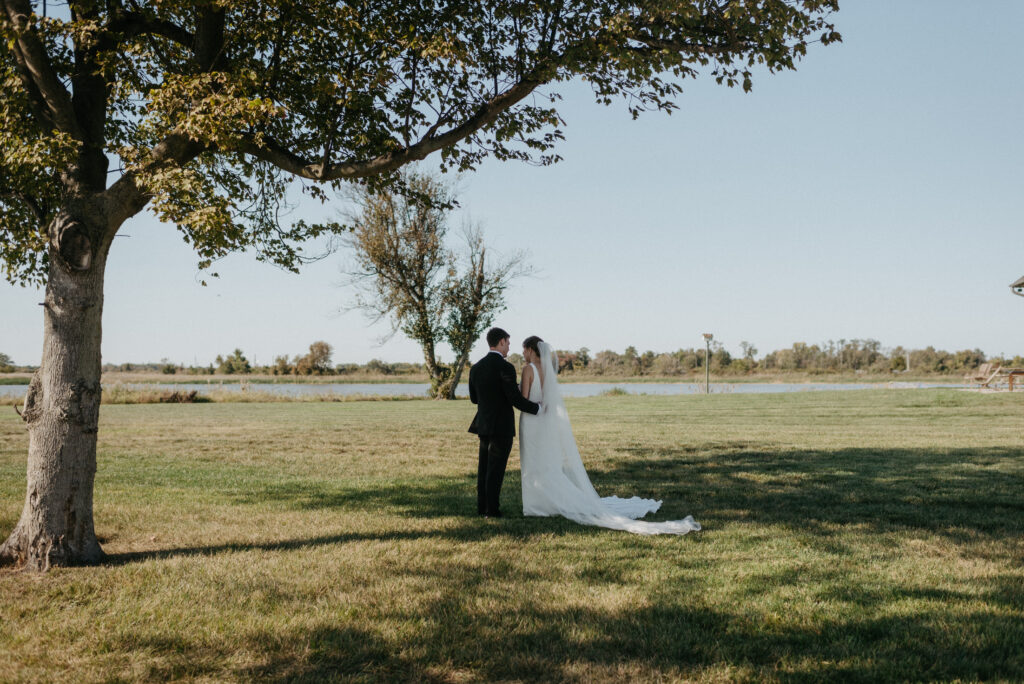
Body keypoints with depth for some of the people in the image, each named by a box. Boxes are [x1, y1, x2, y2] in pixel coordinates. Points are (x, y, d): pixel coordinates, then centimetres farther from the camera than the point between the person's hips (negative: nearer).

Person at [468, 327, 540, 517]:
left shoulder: (476, 368, 5)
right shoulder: (505, 368, -16)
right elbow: (516, 399, -18)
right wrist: (537, 407, -3)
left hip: (484, 424, 7)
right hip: (502, 426, -6)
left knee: (484, 466, 16)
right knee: (496, 468, 0)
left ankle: (482, 506, 22)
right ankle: (492, 509, 5)